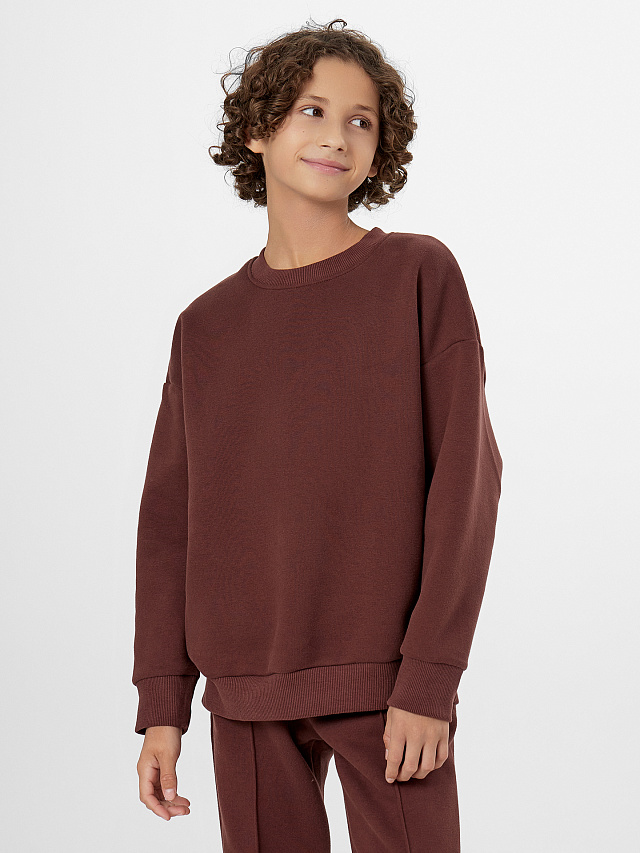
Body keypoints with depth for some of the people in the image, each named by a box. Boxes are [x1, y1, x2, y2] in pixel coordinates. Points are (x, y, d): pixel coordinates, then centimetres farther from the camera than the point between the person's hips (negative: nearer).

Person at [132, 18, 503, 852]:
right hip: (246, 695, 3)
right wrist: (161, 703, 4)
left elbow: (466, 475, -6)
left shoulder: (422, 276, 0)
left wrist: (430, 679, -12)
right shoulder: (206, 327, 9)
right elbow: (169, 520, 9)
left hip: (387, 687, -3)